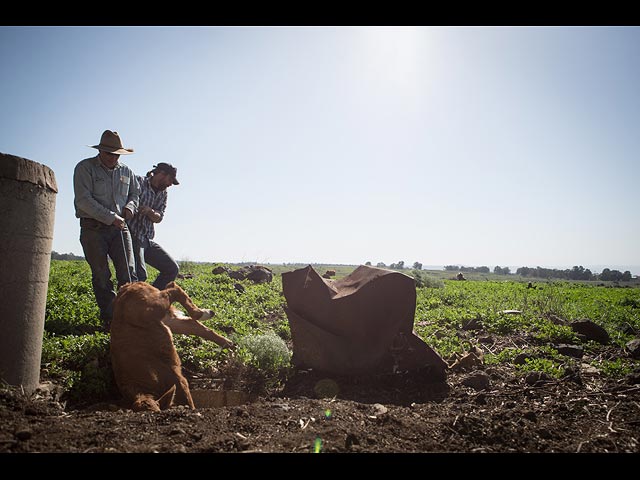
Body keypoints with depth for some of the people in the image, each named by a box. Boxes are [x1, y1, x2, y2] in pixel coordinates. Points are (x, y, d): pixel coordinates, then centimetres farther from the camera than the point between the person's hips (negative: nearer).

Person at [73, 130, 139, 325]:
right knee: (101, 276, 0)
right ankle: (110, 318, 5)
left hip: (119, 228, 4)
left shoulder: (126, 171, 13)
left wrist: (130, 206, 3)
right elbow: (84, 200, -11)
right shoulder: (85, 168, -2)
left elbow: (135, 193, 27)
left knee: (128, 272, -7)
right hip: (93, 228, -3)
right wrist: (111, 217, -16)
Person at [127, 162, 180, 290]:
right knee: (140, 274, -22)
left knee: (172, 268, 5)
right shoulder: (139, 183, -6)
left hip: (148, 240, 8)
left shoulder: (162, 194, 15)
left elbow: (158, 218, 3)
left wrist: (149, 211, -17)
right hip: (132, 237, -8)